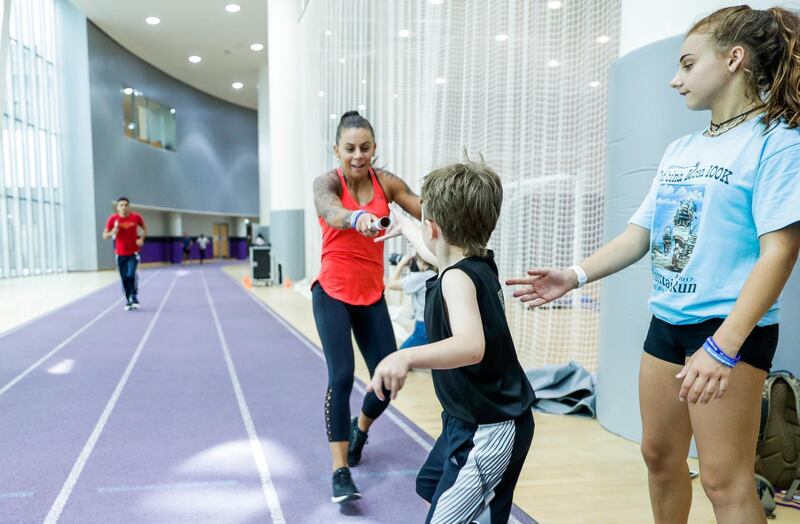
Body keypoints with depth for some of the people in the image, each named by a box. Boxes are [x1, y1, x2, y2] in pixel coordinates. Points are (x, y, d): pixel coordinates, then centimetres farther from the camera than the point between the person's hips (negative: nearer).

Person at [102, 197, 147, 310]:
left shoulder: (136, 217, -6)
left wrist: (141, 238, -6)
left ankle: (134, 297, -1)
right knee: (124, 278, 5)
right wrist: (113, 232, -24)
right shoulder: (113, 218, -7)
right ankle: (128, 301, 18)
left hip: (133, 252, -1)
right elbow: (104, 236, -2)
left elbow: (144, 229, 12)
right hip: (120, 253, 1)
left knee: (131, 275, -18)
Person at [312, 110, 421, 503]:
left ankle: (360, 427, 37)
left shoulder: (386, 182, -3)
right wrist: (359, 218, -59)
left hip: (372, 296, 4)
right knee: (341, 376, -14)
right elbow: (330, 211, -37)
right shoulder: (326, 182, -12)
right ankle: (340, 471, 1)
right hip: (332, 294, -3)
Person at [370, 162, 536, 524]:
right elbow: (433, 249, 22)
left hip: (488, 432, -10)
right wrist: (403, 225, 40)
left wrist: (406, 357, -58)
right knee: (431, 486, 30)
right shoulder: (479, 264, 0)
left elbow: (471, 346, -44)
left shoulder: (458, 278, -27)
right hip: (471, 420, 10)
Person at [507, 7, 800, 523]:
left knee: (724, 478, -2)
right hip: (667, 321, 7)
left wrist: (723, 345, -25)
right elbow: (641, 233, 12)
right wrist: (576, 275, 0)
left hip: (731, 327, -7)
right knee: (660, 454, 15)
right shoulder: (680, 150, 12)